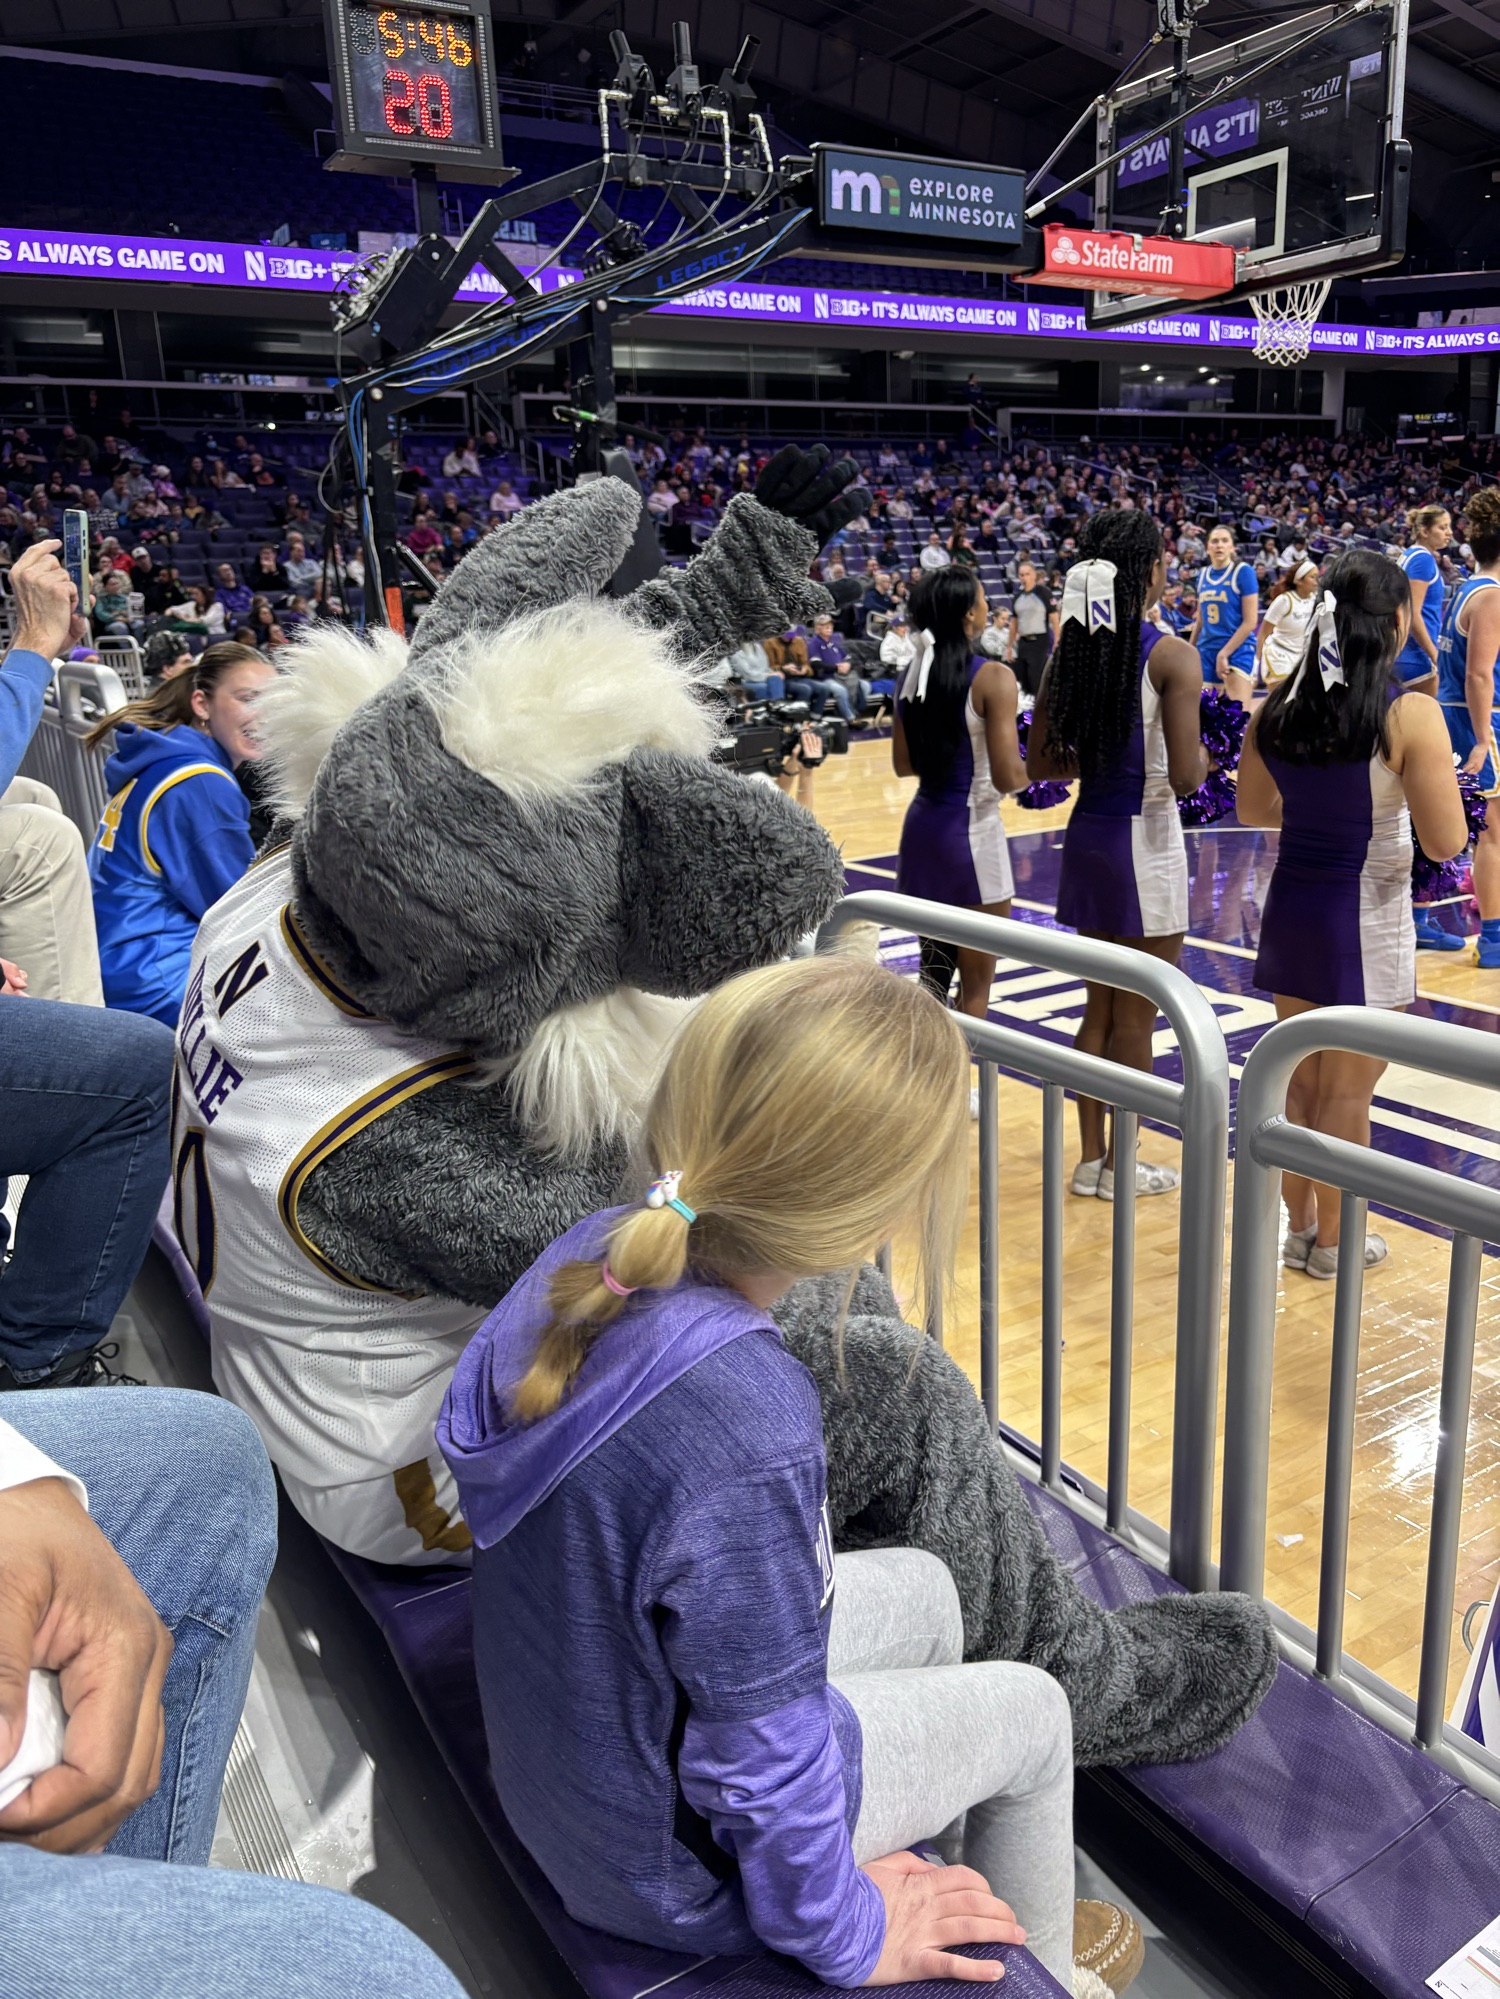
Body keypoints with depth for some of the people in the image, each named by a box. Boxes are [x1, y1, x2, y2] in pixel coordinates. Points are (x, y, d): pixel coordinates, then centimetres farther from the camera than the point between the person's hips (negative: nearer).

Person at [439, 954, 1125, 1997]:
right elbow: (764, 1759, -29)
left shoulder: (595, 1248, -18)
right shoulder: (749, 1434, -41)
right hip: (666, 1858, -6)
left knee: (924, 1589, 23)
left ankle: (938, 1871, 46)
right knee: (1032, 1712, 12)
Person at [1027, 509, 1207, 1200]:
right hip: (1145, 839, -6)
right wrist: (1204, 755, 1)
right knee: (1135, 1018, 7)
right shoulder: (1172, 656, -15)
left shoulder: (1068, 652, 3)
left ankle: (1092, 1157, 25)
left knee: (1101, 1008, 17)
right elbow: (1184, 777, -20)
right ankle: (1119, 1166, 18)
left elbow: (1041, 763, 6)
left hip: (1088, 833, 6)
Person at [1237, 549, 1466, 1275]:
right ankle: (1332, 1242, 23)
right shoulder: (1411, 715, -17)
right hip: (1366, 917, -5)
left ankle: (1298, 1226, 30)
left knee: (1298, 1080, 17)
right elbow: (1445, 841, -16)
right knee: (1346, 1093, 9)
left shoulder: (1277, 706, -2)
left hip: (1290, 906, 5)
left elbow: (1251, 810, 10)